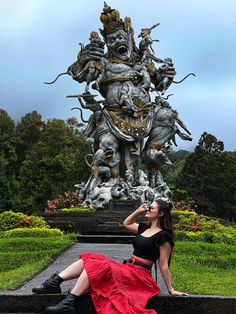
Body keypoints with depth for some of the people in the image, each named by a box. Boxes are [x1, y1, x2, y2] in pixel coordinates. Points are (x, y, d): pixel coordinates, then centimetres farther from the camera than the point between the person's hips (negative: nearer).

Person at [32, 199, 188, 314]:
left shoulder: (163, 236, -10)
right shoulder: (145, 228, 14)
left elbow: (164, 265, -9)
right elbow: (126, 224, 29)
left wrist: (171, 290, -9)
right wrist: (138, 211, 16)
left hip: (139, 275, -9)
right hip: (127, 269, 9)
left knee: (97, 266, -25)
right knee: (89, 258, -4)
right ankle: (54, 283, -14)